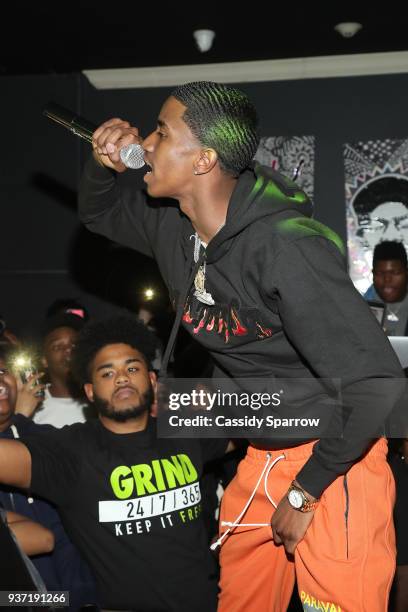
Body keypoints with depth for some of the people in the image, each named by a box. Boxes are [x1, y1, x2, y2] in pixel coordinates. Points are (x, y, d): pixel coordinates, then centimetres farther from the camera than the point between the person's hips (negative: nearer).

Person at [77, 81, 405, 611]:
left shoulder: (285, 248, -30)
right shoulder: (172, 227, -5)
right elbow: (100, 213, 17)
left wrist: (305, 491, -19)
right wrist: (104, 165, -7)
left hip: (333, 456, -7)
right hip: (262, 452, 8)